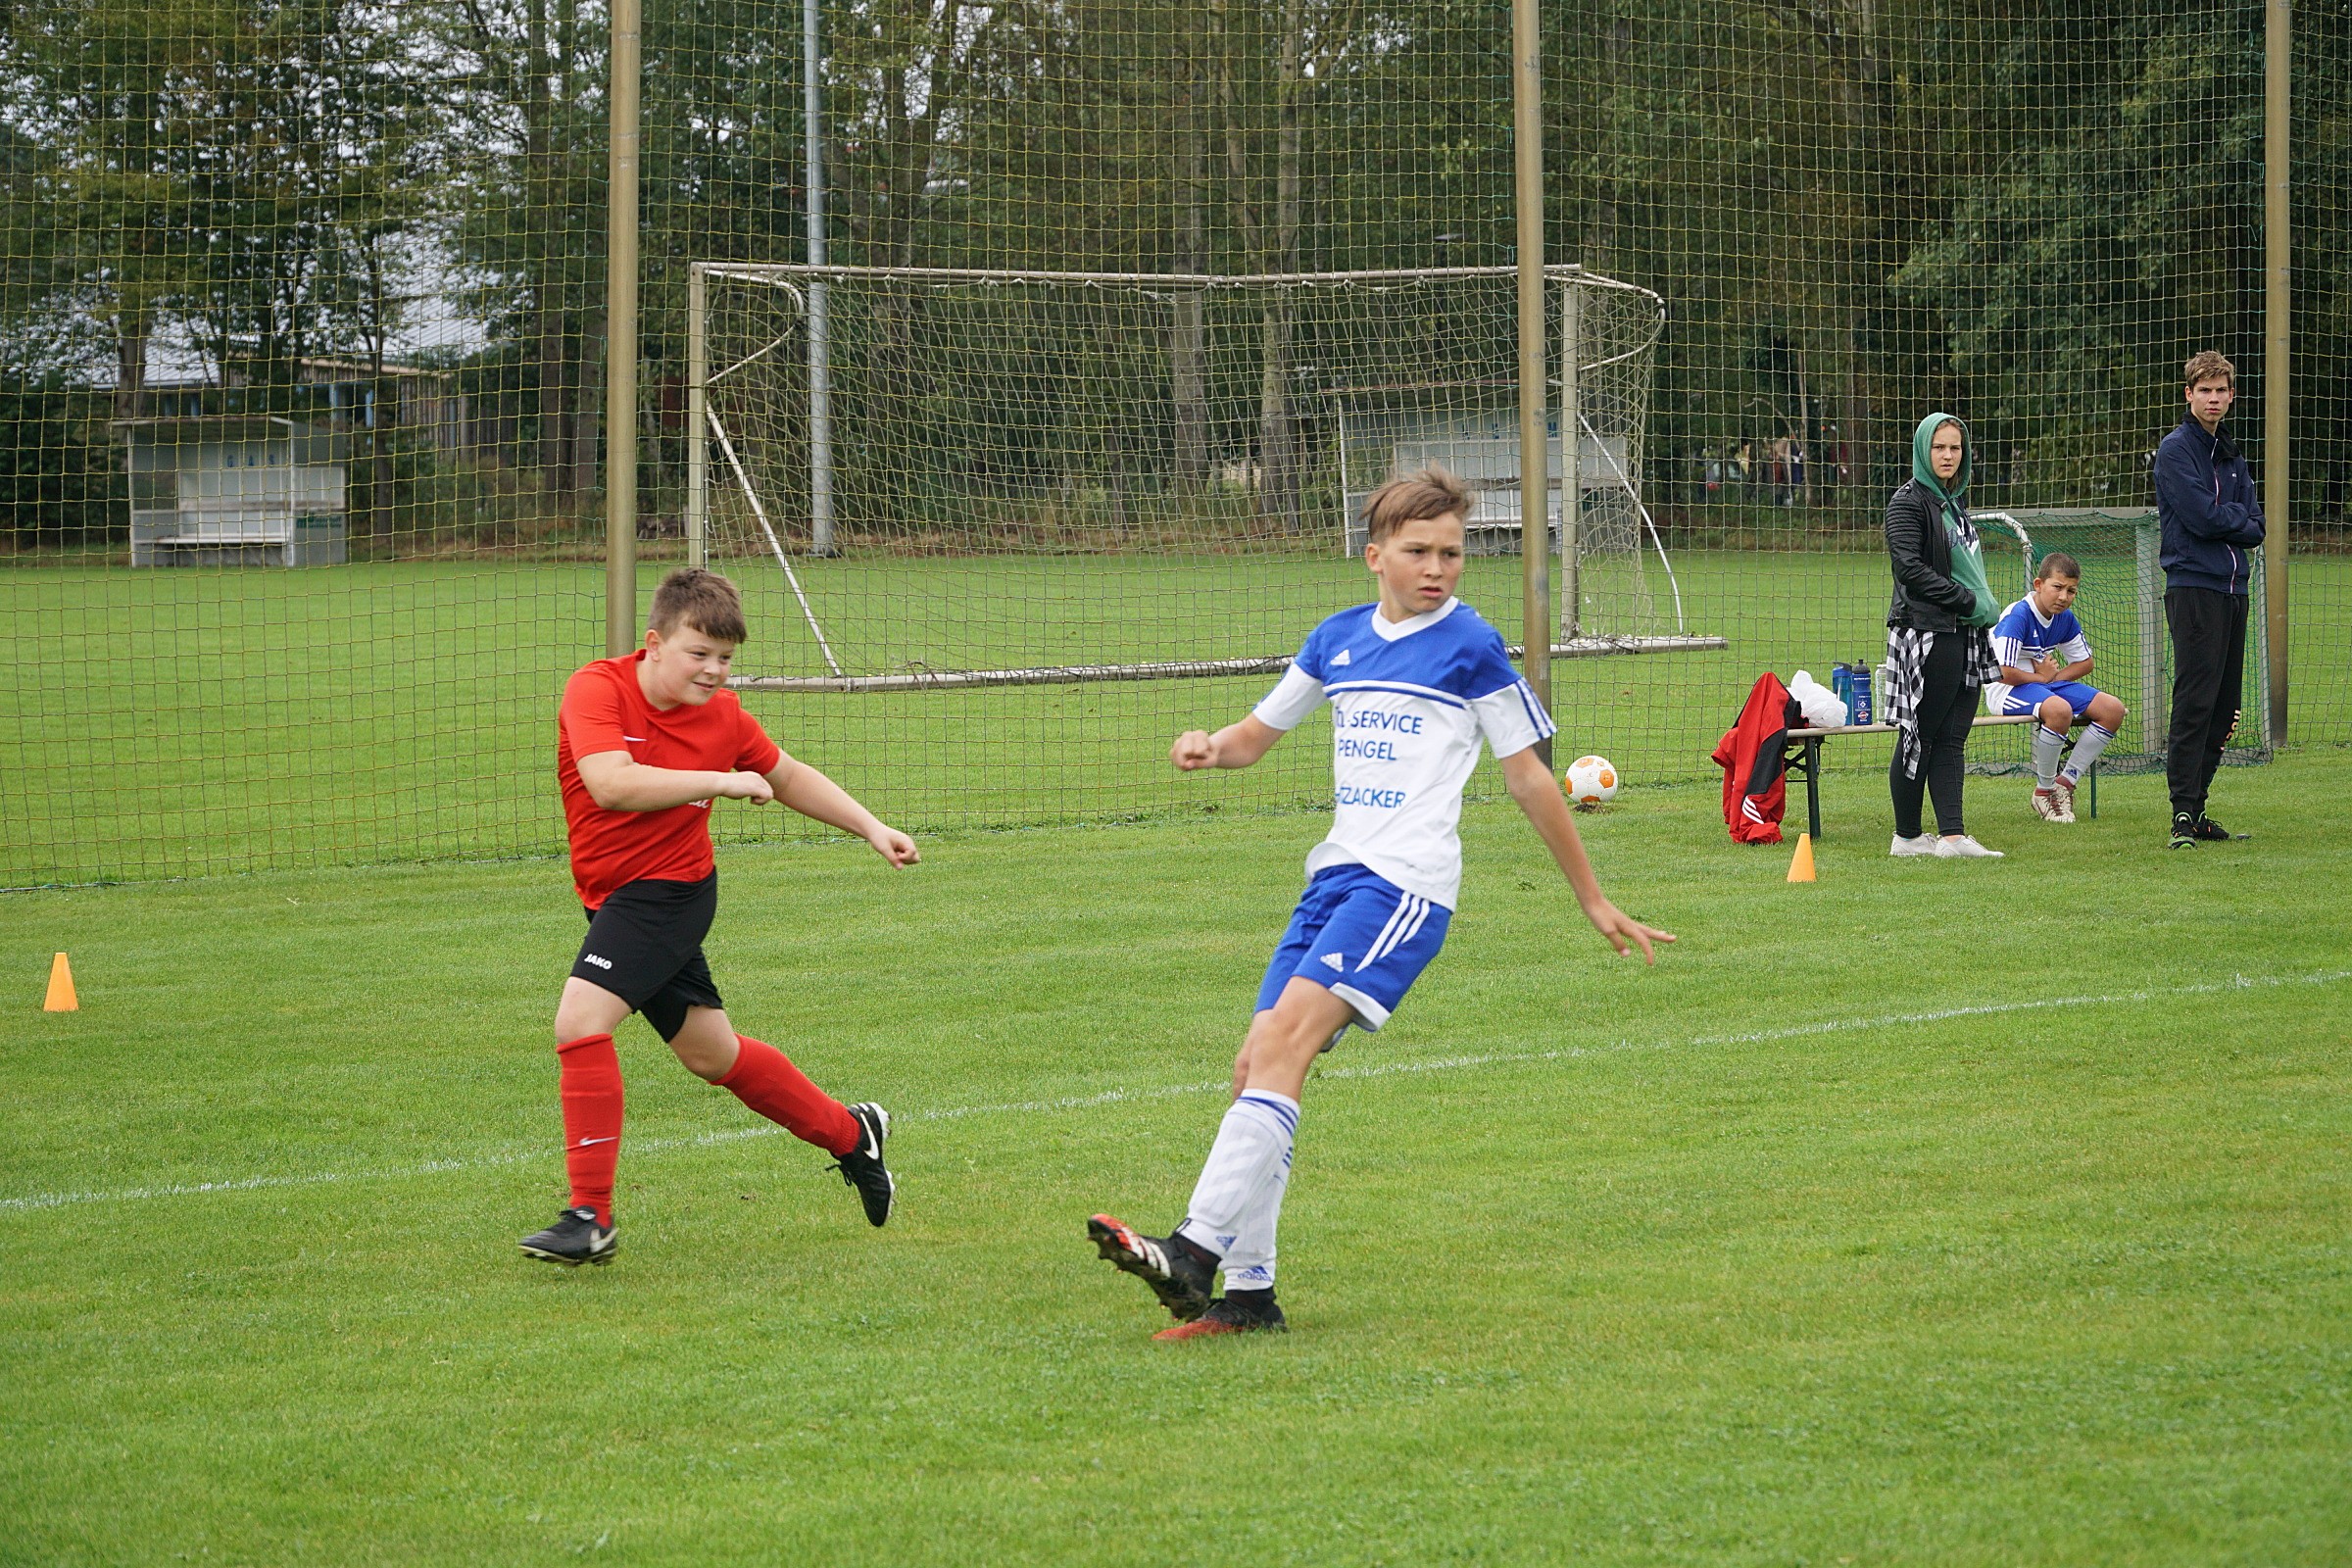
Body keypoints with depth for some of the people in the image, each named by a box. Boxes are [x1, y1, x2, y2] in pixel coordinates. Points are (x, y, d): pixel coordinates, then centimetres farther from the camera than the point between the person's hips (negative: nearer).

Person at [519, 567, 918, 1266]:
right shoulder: (598, 689, -13)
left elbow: (789, 777, 15)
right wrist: (718, 781, -27)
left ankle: (591, 1219, -16)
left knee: (580, 1020, -22)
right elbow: (611, 785, -29)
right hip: (616, 895, 3)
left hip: (670, 888, -3)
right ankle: (850, 1134, 38)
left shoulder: (722, 714, -5)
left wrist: (871, 827, 12)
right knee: (713, 1055, 16)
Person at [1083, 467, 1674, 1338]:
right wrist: (1208, 747, 2)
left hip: (1406, 883, -7)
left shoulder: (1471, 648, -1)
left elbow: (1529, 777, 5)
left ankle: (1196, 1253, -30)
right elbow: (1258, 735, 27)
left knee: (1283, 1044, -22)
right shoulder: (1337, 641, 15)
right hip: (1333, 875, 7)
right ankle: (1248, 1292, 5)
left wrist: (1594, 902, 10)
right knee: (1256, 1066, 0)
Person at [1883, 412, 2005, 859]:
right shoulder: (1909, 502, -6)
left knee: (1952, 739, 3)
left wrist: (1984, 608, 10)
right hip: (1925, 634, -8)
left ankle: (1952, 836, -1)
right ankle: (1907, 835, 4)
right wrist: (1969, 601, -15)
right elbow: (1909, 568, -16)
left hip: (1964, 637, 8)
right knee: (1920, 737, -3)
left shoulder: (1954, 503, 19)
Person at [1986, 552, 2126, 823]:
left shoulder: (2065, 618, 4)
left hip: (2046, 682, 8)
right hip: (2007, 690, -8)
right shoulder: (2017, 616, -21)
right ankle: (2044, 791, -18)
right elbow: (2005, 673, -27)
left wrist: (2053, 677, -3)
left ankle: (2065, 782, 0)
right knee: (2059, 709, -39)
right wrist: (2040, 677, -9)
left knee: (2113, 709, -5)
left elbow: (2084, 662, 16)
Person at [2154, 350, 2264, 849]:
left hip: (2232, 591, 8)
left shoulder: (2231, 455, 19)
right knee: (2194, 702, -13)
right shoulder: (2176, 450, -5)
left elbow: (2255, 528, 11)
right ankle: (2183, 813, -13)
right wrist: (2240, 518, 1)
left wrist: (2226, 522, -7)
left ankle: (2196, 806, 12)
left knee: (2223, 706, 6)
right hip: (2193, 588, -8)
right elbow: (2202, 518, -15)